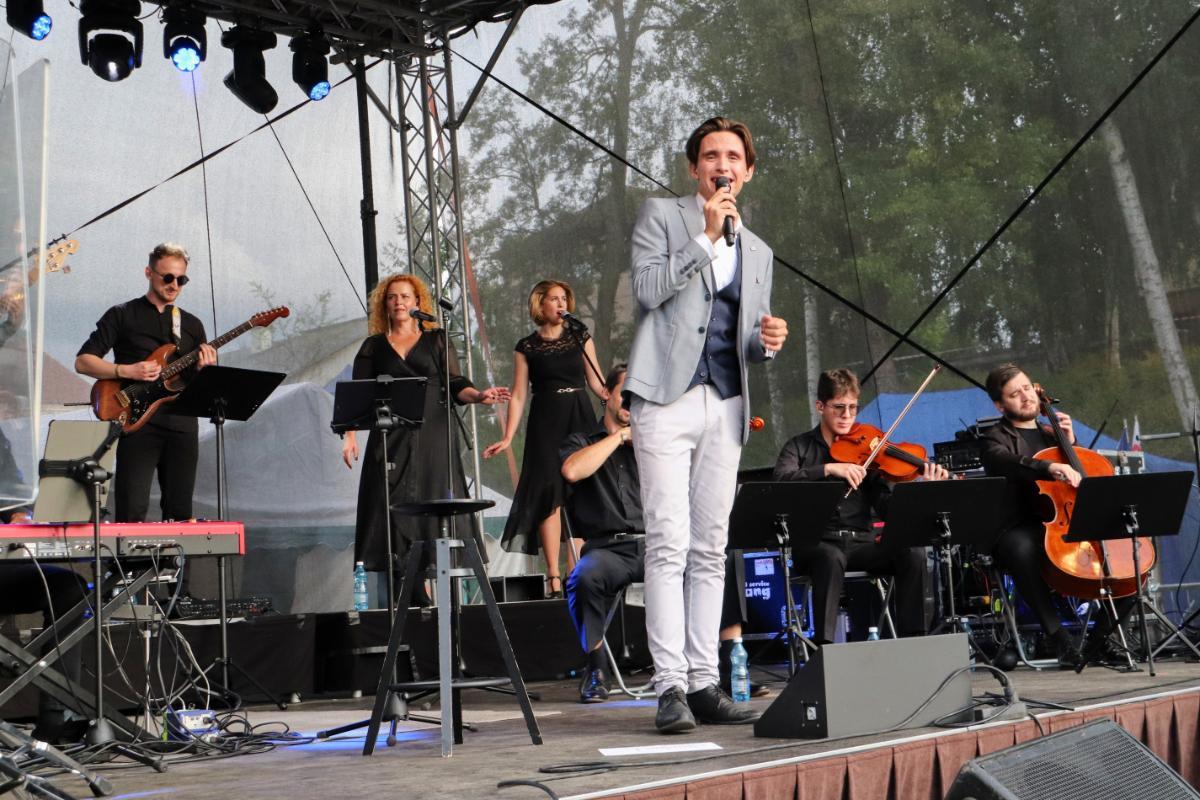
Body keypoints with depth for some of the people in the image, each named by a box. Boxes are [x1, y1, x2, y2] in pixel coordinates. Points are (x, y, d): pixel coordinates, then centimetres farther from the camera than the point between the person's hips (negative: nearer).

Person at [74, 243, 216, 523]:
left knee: (180, 514, 3)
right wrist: (127, 371, -13)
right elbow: (82, 361, 1)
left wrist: (207, 364, -5)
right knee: (132, 513, -12)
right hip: (138, 423, -4)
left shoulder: (192, 324, 18)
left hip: (183, 425, 4)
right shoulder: (122, 316, 7)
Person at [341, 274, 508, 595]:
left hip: (431, 435, 0)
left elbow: (456, 384, 6)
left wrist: (478, 396, -15)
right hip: (390, 438, 1)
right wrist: (349, 434, -5)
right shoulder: (374, 346, 13)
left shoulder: (436, 341, 12)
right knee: (394, 507, -6)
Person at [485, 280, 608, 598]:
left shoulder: (580, 336, 11)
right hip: (545, 422, -2)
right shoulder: (527, 348, 6)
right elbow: (518, 396, 4)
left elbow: (596, 382, 12)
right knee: (550, 491, -9)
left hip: (580, 418, 2)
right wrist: (507, 438, -5)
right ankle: (553, 576, -10)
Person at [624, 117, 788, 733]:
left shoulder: (757, 251, 23)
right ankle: (670, 684, -11)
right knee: (669, 542, -11)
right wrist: (705, 236, -9)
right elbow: (647, 289, -8)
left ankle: (704, 682, 6)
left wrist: (767, 341, 1)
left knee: (711, 549, 4)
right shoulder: (660, 216, 8)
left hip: (726, 405, 5)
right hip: (667, 397, -5)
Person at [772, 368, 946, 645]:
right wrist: (829, 469, -26)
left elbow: (886, 506, 2)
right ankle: (824, 646, -32)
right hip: (816, 543, -3)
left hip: (861, 542, 3)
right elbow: (781, 480, -15)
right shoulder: (799, 446, 8)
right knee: (832, 557, -37)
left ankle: (912, 639, -16)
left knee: (913, 552, -23)